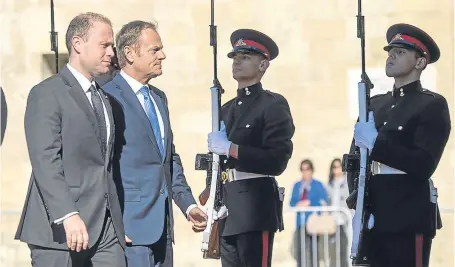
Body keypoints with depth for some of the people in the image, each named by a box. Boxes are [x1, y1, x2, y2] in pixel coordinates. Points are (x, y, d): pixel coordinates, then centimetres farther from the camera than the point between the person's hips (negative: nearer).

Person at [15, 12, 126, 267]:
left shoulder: (104, 98, 22)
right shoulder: (47, 94, -6)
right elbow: (45, 162, -16)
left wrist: (118, 222, 17)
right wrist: (68, 215, -26)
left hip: (106, 227, 7)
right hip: (60, 228, -7)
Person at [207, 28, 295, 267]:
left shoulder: (274, 105, -4)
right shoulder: (227, 109, 19)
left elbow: (277, 161, -13)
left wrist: (231, 148, -17)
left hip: (257, 207, -7)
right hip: (228, 207, 7)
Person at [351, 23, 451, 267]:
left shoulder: (433, 105, -2)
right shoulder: (375, 104, 18)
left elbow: (423, 165, -13)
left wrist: (376, 144, -17)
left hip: (409, 219, -6)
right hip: (375, 218, 6)